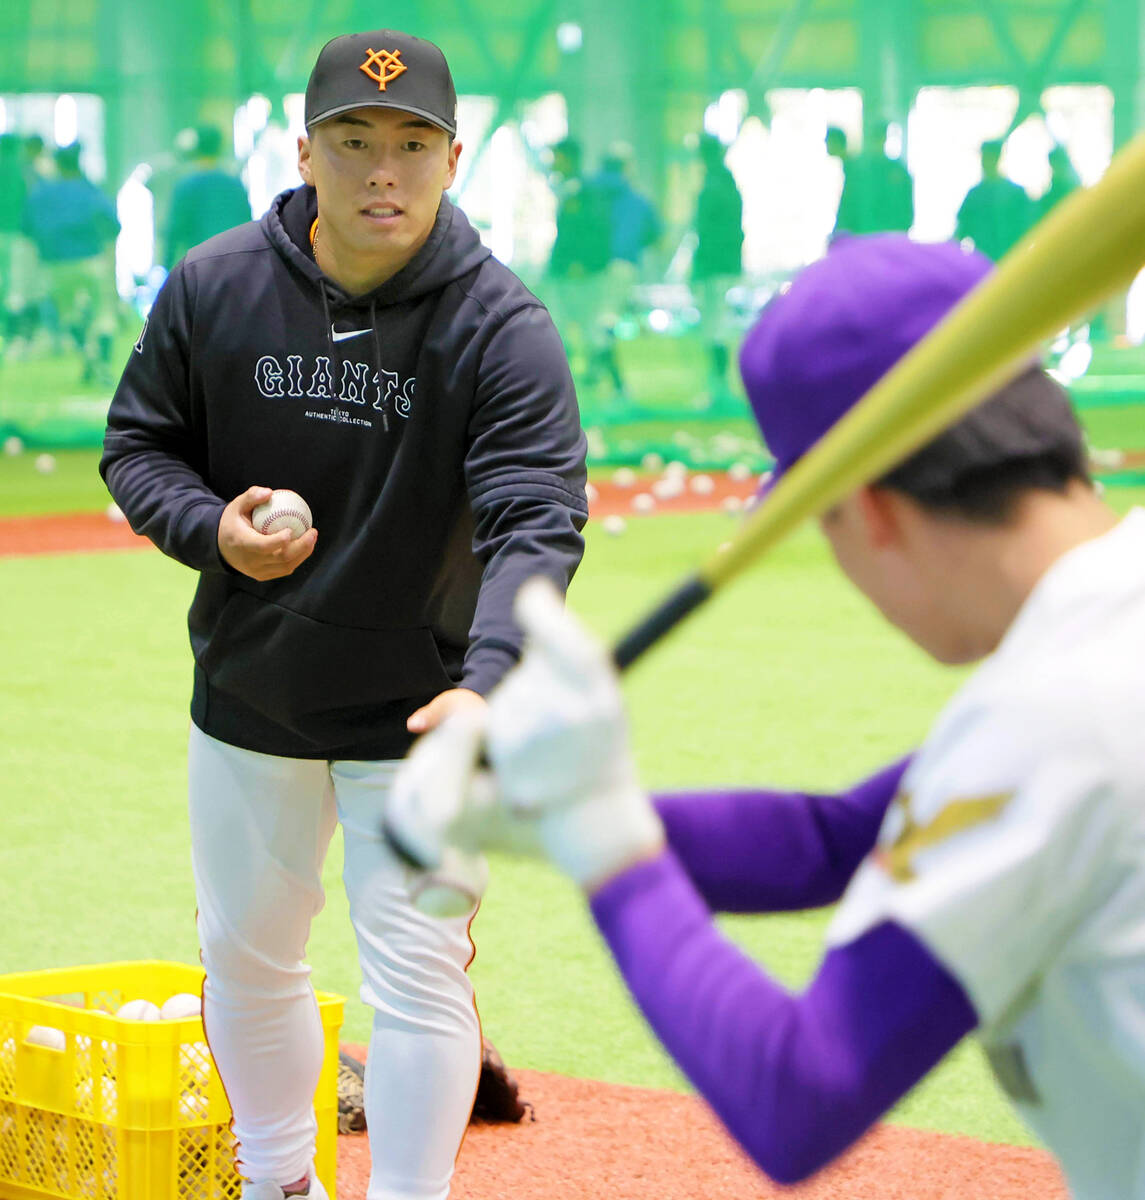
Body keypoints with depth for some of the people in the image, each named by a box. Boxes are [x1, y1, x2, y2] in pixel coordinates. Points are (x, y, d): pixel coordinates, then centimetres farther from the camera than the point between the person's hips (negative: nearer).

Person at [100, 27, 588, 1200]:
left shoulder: (502, 329, -18)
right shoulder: (212, 287, -9)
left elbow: (537, 521, -27)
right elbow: (136, 442, 3)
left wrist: (486, 684, -44)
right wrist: (208, 527, -19)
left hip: (416, 715, -4)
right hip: (247, 699, 4)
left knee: (419, 979, -5)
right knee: (245, 957, 18)